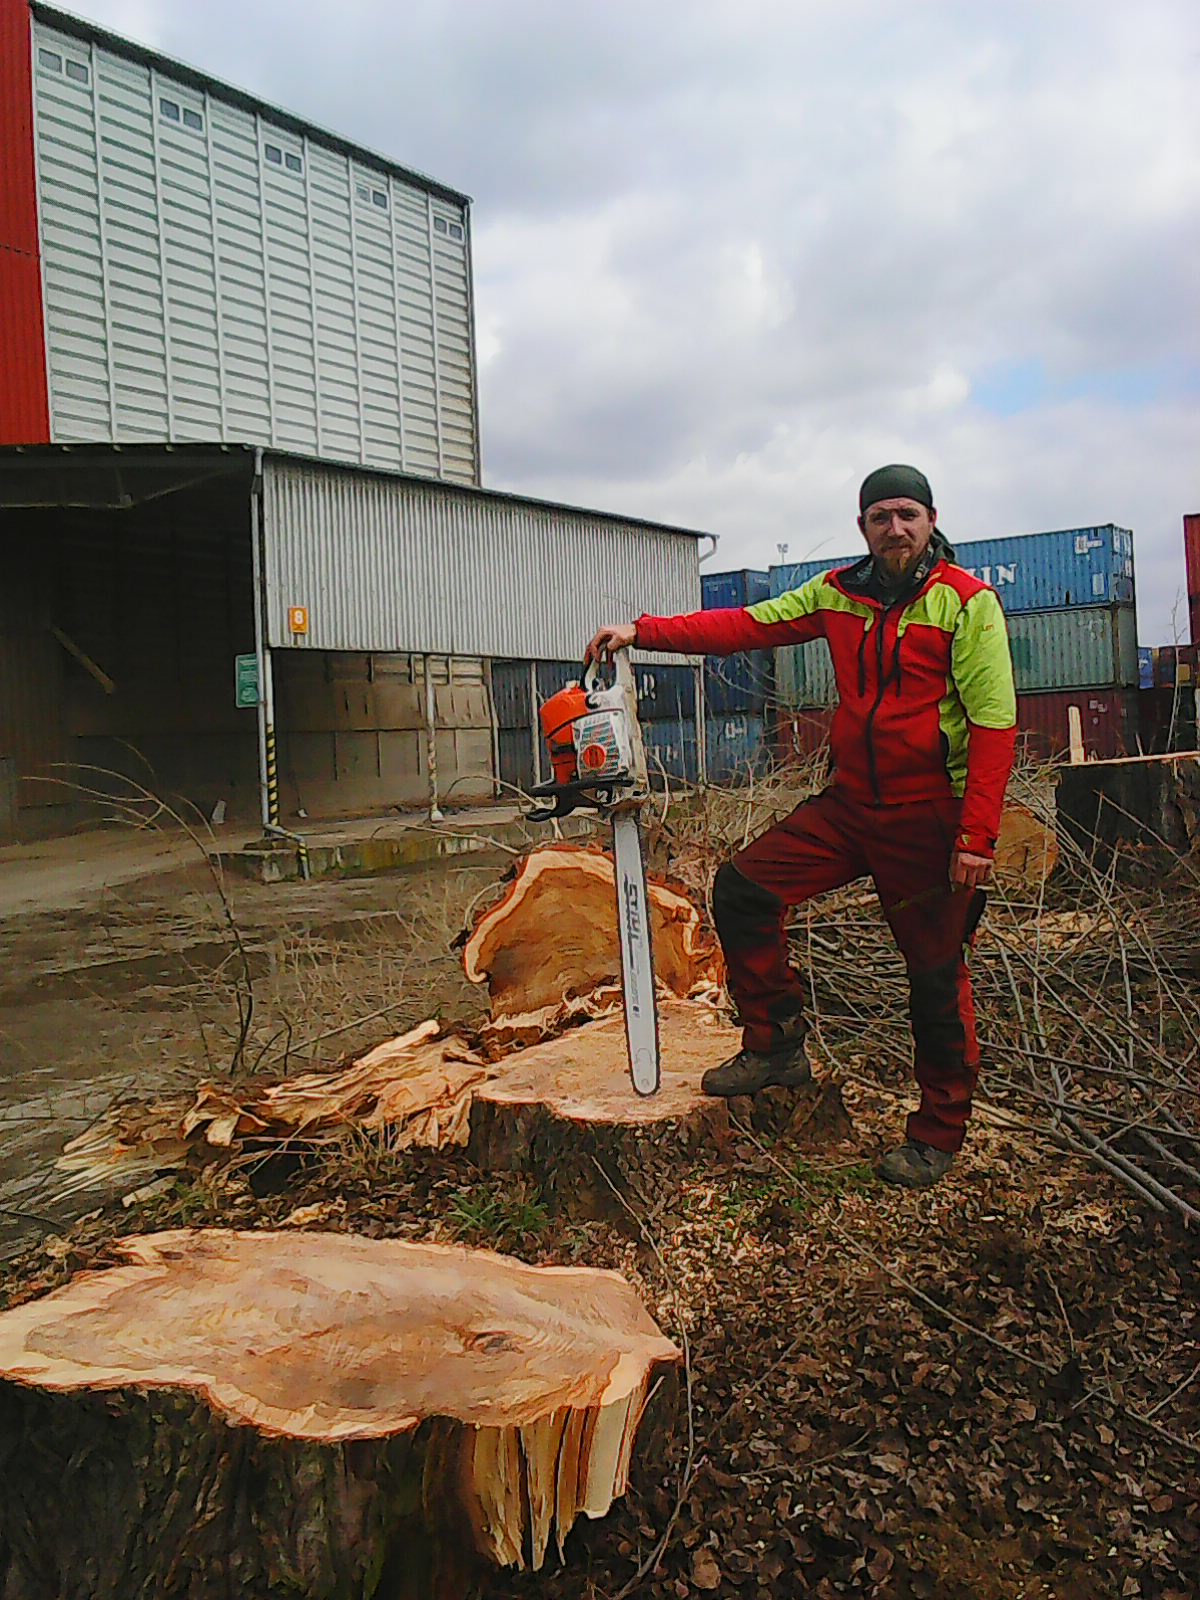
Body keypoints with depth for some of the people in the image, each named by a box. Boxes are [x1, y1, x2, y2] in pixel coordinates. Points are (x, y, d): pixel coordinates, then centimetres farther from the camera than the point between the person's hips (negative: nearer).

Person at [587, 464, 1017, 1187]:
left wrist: (977, 837, -21)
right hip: (850, 804, 6)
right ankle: (777, 1045, 14)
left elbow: (994, 722, -15)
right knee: (744, 888, -1)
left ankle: (938, 1135, 21)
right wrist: (641, 631, -6)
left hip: (931, 819, -5)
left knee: (938, 978, 3)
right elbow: (746, 625, 3)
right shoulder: (839, 594, 7)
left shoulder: (966, 601, -10)